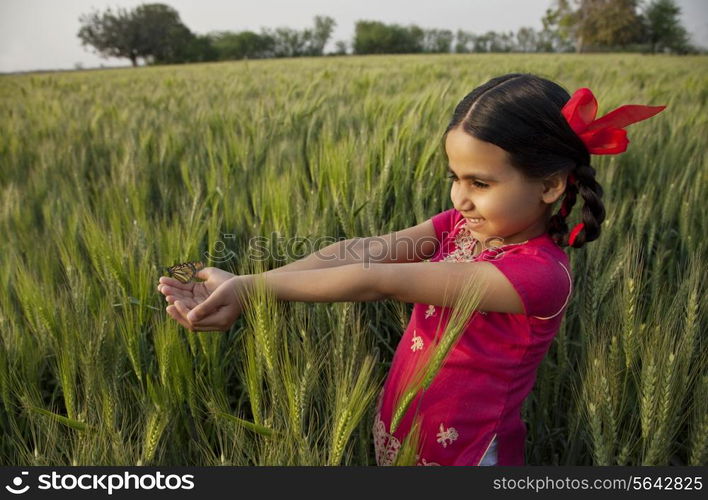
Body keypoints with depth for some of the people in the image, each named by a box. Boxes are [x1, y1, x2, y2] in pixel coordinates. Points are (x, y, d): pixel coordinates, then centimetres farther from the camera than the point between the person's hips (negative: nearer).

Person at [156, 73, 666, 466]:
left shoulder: (540, 275, -27)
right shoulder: (464, 223, -7)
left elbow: (383, 282, -32)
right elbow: (362, 252, -20)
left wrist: (251, 288, -29)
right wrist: (244, 285, -28)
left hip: (460, 453, -5)